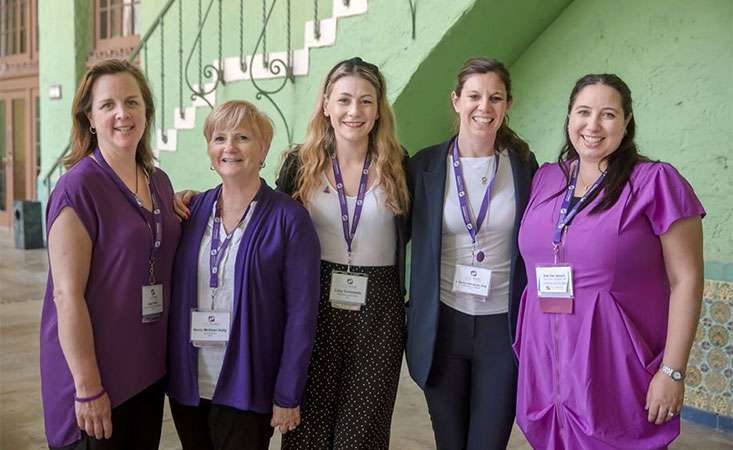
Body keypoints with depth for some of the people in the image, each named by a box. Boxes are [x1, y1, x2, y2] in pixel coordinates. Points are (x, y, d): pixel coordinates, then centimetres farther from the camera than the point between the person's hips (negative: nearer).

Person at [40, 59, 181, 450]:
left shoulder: (159, 182, 6)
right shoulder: (78, 188, -14)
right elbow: (67, 294, -18)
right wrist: (88, 388, -18)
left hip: (149, 369, 7)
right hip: (96, 375, -6)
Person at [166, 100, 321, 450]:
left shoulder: (288, 218, -10)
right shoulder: (192, 210, 2)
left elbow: (301, 312, -10)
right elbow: (174, 293, 8)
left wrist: (288, 395, -11)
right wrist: (167, 370, 4)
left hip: (246, 389, -4)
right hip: (187, 384, 4)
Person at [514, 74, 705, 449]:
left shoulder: (655, 182, -7)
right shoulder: (545, 179, 8)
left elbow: (686, 280, -9)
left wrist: (672, 372, -12)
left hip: (617, 373, -4)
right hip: (544, 367, 5)